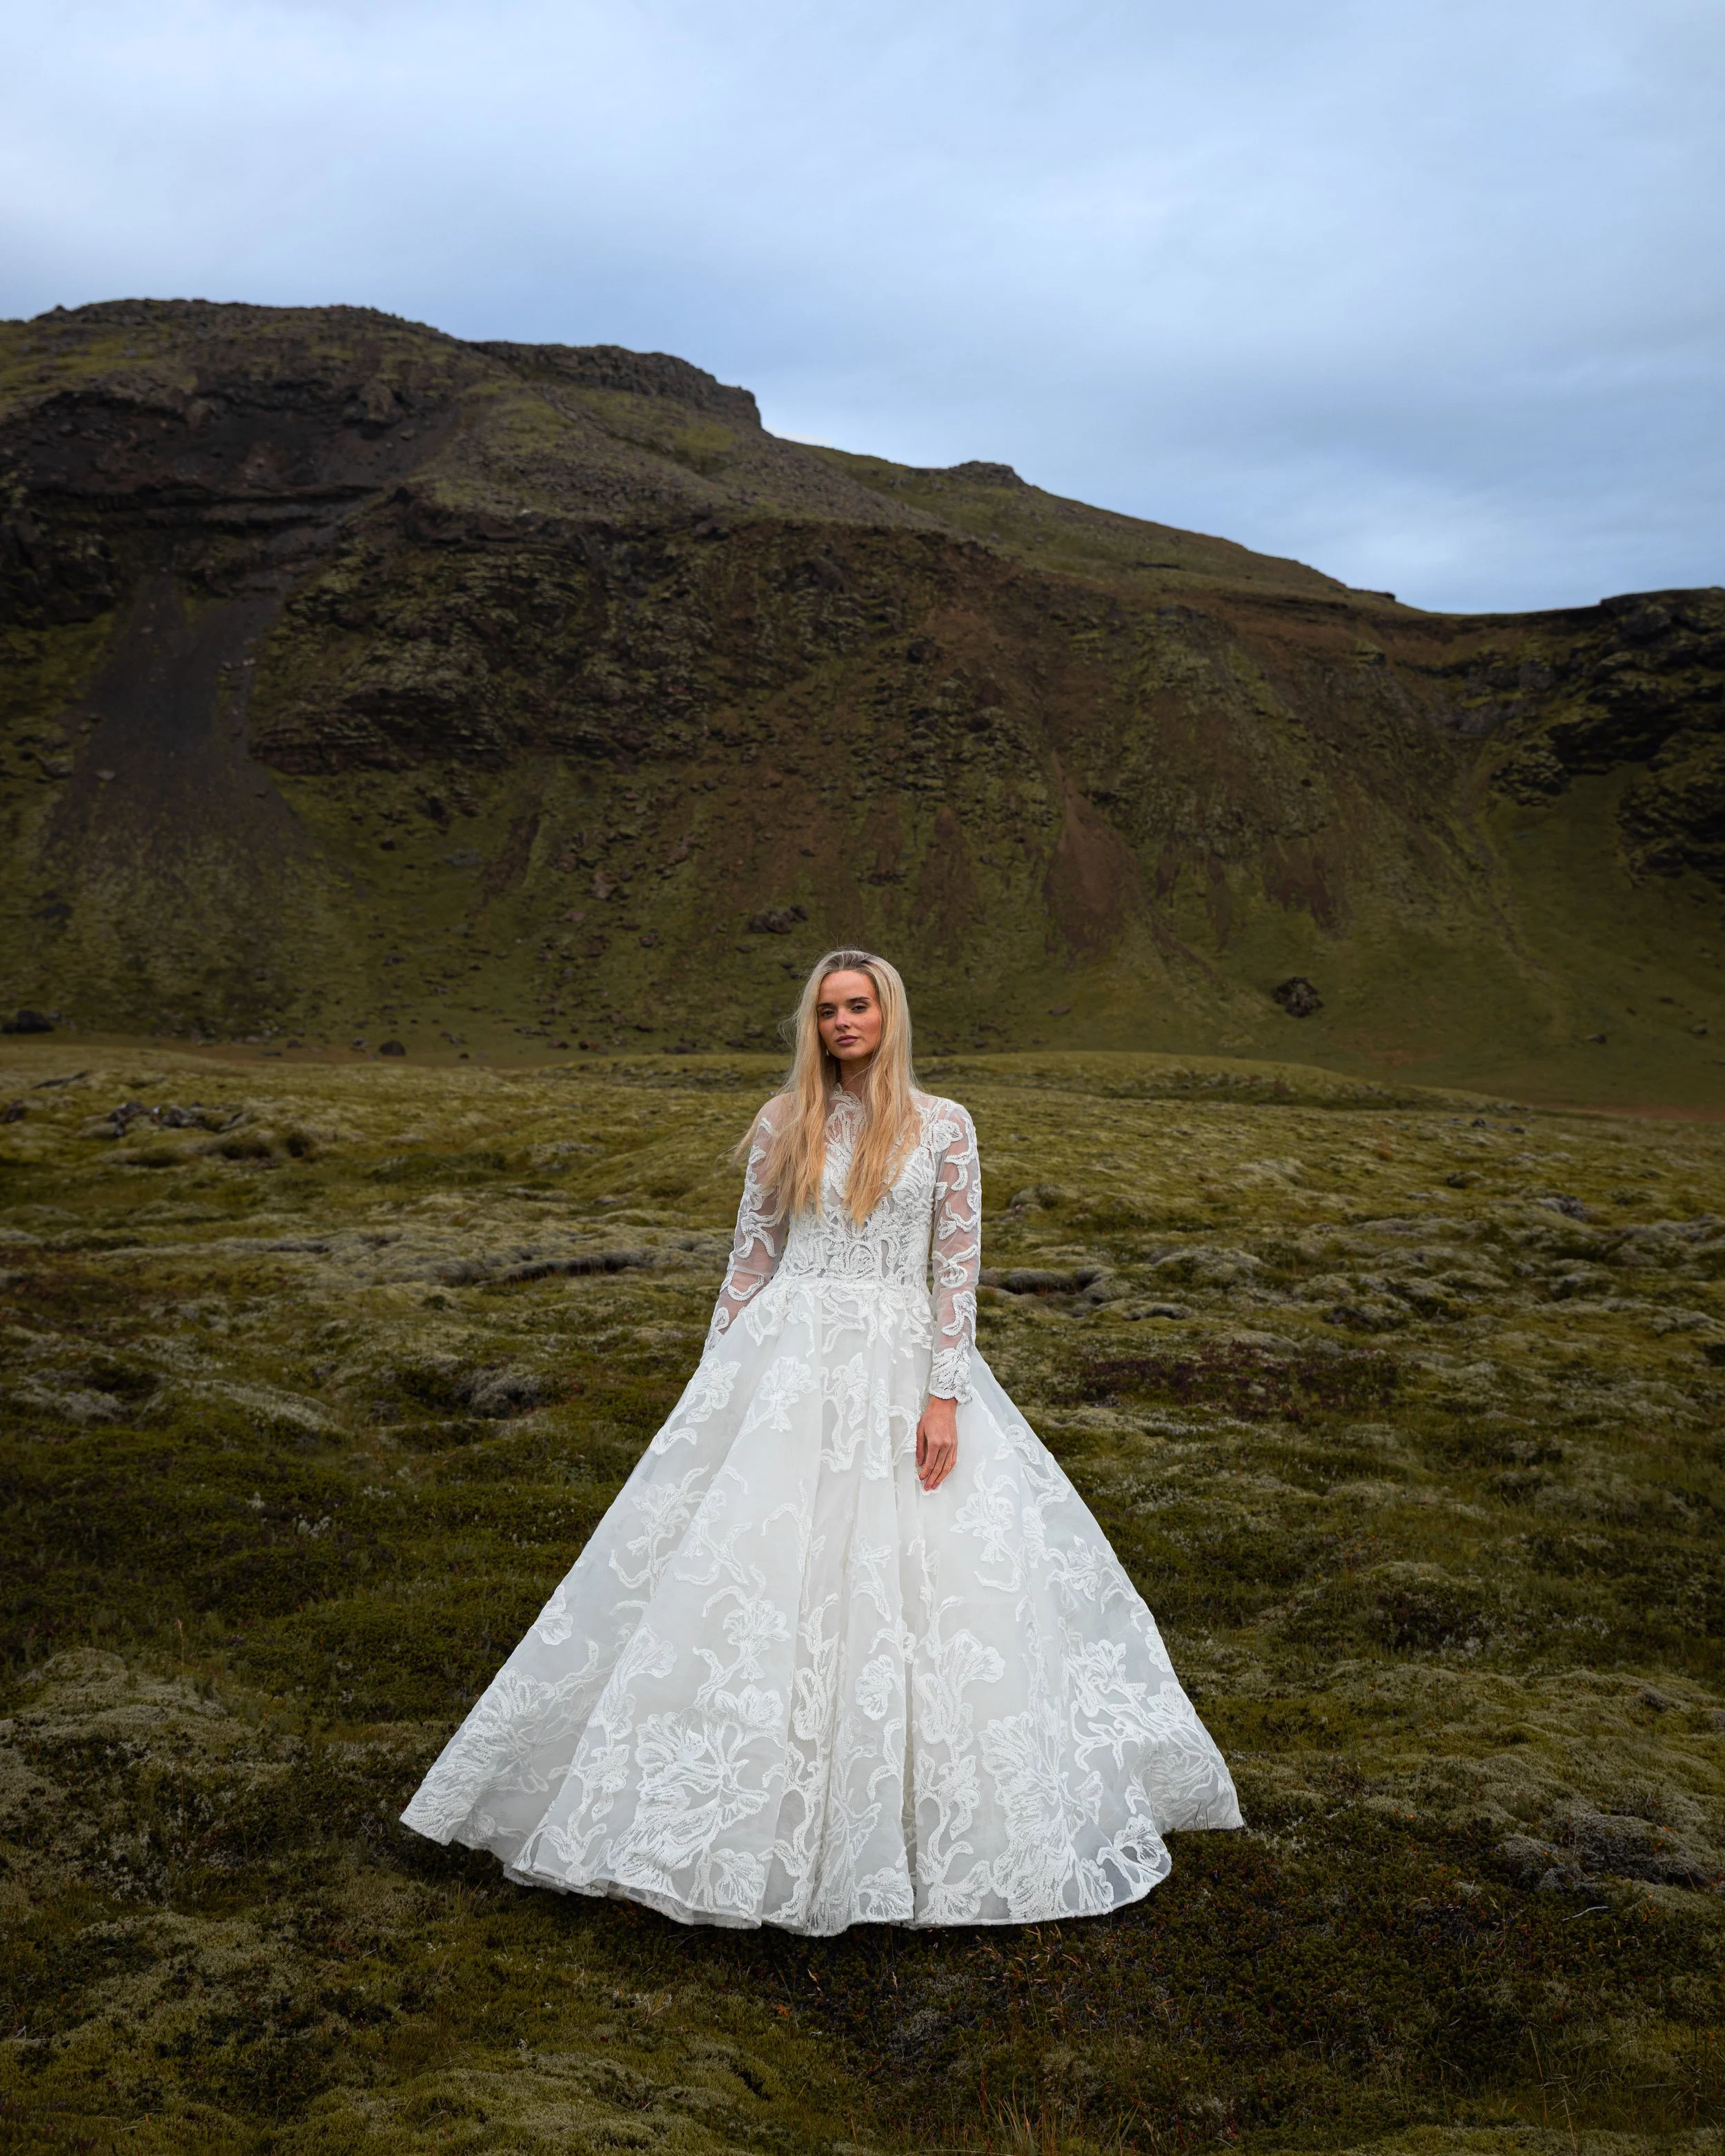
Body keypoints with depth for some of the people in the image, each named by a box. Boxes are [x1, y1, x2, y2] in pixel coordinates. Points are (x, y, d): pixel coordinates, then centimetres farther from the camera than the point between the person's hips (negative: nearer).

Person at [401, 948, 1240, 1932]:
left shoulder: (944, 1126, 1)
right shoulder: (784, 1125, 6)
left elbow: (958, 1267, -2)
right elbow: (751, 1257, 8)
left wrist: (944, 1398, -10)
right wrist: (716, 1386, 6)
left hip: (902, 1369, -1)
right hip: (789, 1363, 1)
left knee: (936, 1580, 0)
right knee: (750, 1571, -2)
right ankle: (738, 1816, 13)